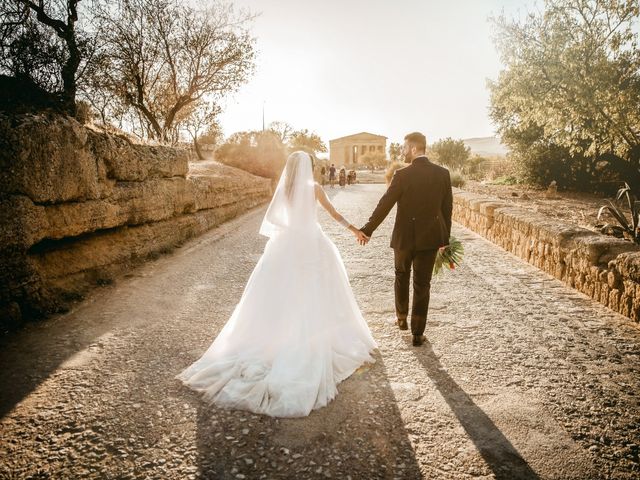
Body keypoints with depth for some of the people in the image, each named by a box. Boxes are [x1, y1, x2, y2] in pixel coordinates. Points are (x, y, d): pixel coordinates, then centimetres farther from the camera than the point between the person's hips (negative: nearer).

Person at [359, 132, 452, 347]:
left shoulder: (402, 175, -14)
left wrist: (368, 229, 0)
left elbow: (384, 204, -11)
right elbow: (447, 208, 3)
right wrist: (445, 238, 13)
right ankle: (417, 333, 15)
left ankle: (401, 317, 38)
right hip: (430, 238, 2)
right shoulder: (443, 173, -1)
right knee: (422, 285, 9)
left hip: (404, 237, -2)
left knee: (401, 276, 23)